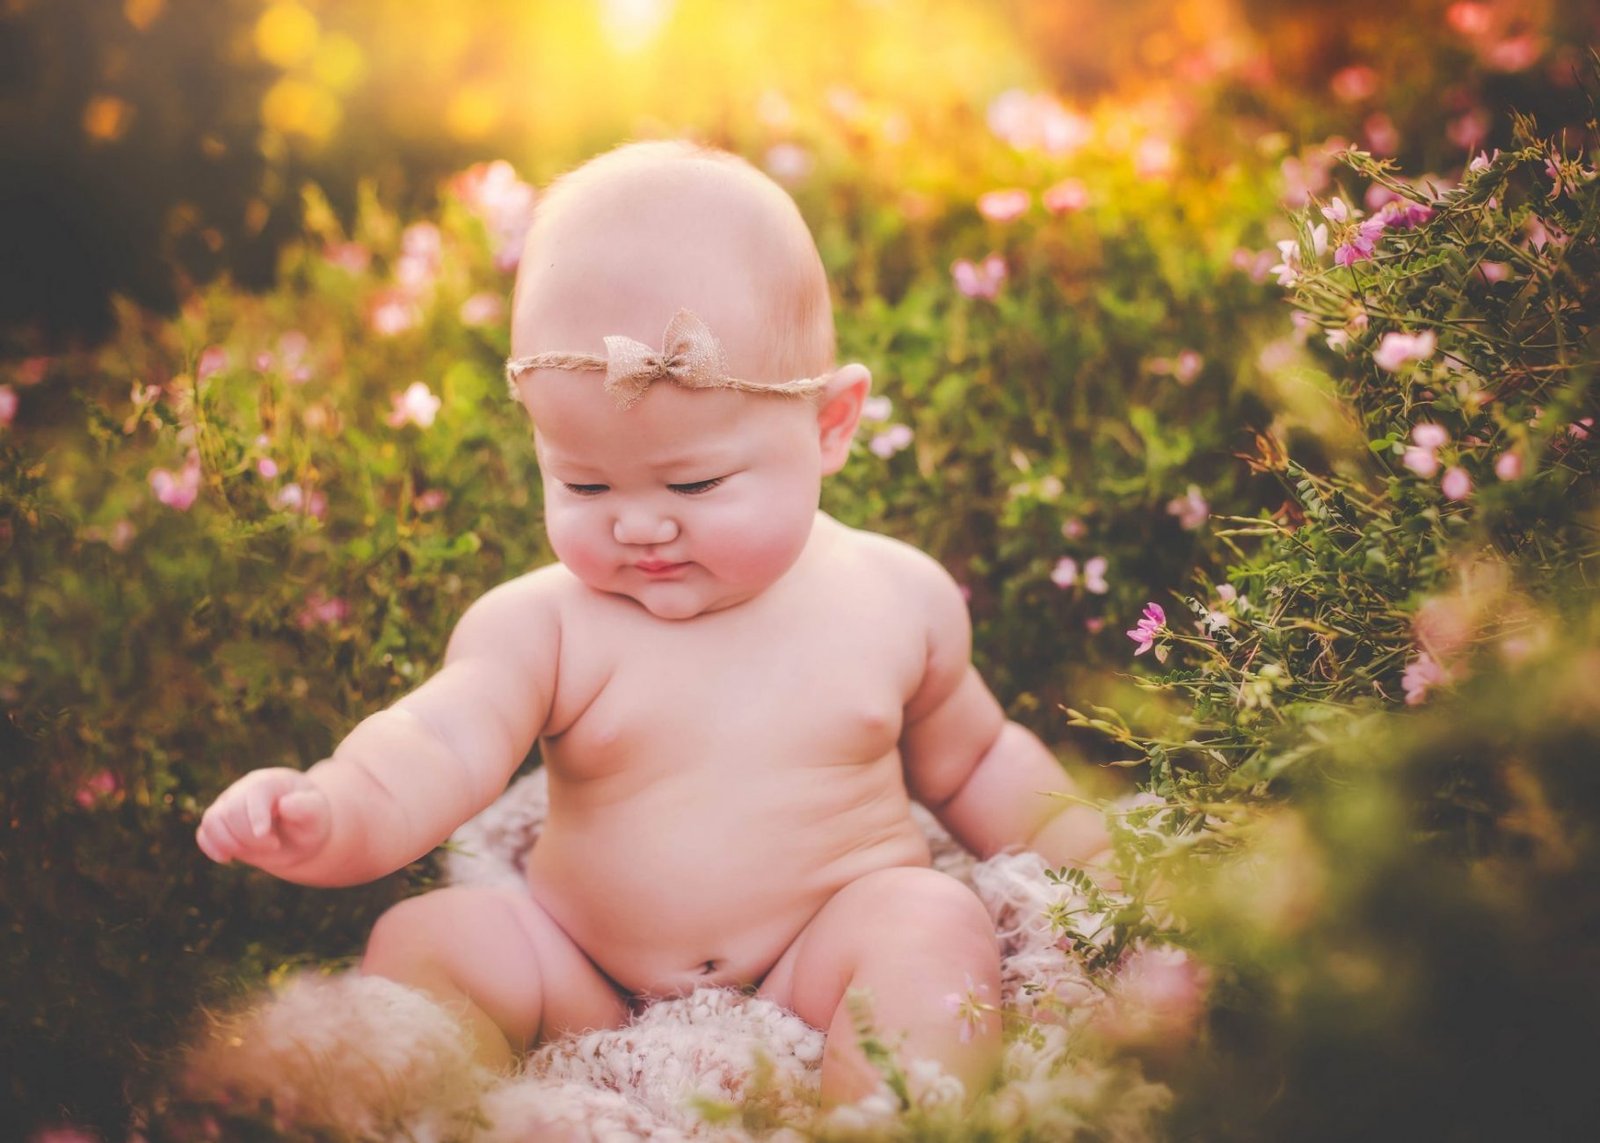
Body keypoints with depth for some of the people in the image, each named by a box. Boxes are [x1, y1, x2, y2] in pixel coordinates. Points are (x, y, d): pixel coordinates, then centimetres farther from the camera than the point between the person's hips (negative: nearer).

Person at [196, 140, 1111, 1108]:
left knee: (936, 924, -28)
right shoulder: (545, 628, -5)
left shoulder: (897, 602, 0)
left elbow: (971, 760, 16)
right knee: (424, 939, -17)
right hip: (589, 994, 1)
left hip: (822, 976, 0)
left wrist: (1087, 860, 4)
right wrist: (329, 820, -43)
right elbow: (432, 752, -21)